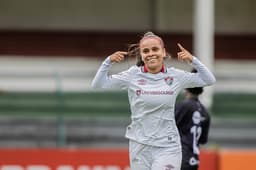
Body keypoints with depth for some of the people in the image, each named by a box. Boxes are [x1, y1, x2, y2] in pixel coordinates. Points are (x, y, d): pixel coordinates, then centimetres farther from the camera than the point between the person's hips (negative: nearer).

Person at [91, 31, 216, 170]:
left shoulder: (175, 76, 1)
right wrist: (108, 62, -13)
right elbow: (97, 85, -1)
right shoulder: (132, 75, 0)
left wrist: (192, 60, -7)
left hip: (168, 147, -1)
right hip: (140, 145, 1)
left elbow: (209, 80, 6)